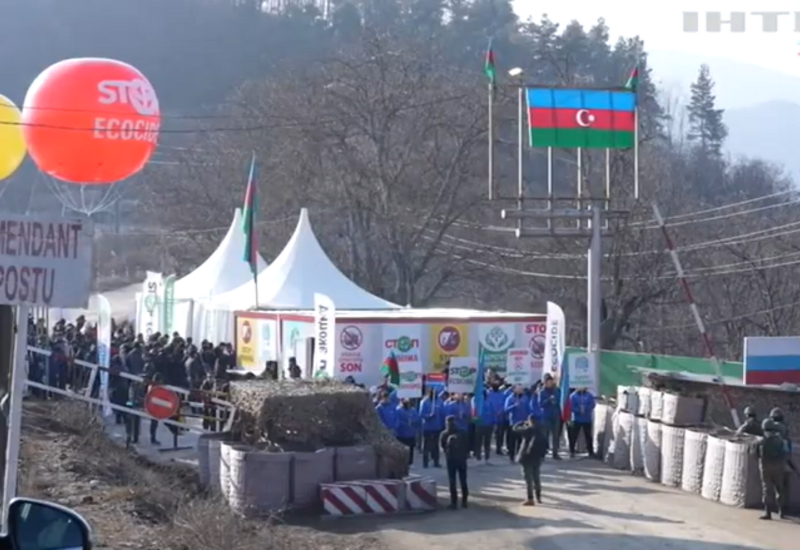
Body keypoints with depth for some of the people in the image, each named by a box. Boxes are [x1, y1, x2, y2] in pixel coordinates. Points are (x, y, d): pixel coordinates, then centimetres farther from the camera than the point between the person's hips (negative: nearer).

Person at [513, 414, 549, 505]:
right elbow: (545, 444, 10)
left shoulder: (528, 430, -14)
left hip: (527, 457, -6)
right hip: (538, 458, 6)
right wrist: (542, 454, 16)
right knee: (536, 477, 18)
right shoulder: (542, 431, 5)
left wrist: (523, 423, 10)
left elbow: (515, 428, -3)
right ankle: (538, 497, 24)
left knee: (528, 478, -3)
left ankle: (530, 499, -4)